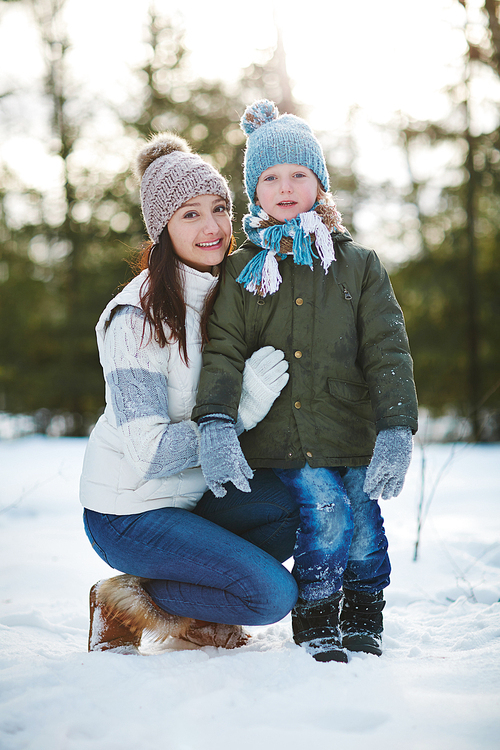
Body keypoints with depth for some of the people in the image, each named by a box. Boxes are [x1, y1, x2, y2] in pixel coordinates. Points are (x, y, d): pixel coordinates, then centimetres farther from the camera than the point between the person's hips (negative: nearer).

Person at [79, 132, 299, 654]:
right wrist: (244, 407, -28)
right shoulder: (138, 316, -21)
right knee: (273, 594, -18)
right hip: (129, 512, -7)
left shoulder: (228, 292, 1)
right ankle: (127, 604, 2)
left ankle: (193, 616, 5)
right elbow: (150, 452, -24)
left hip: (196, 490, 7)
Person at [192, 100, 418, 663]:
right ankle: (315, 629, 6)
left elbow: (387, 352, 1)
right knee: (325, 516, -14)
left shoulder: (358, 264, 7)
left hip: (353, 431, 2)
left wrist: (396, 430, -10)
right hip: (281, 436, -1)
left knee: (364, 524, -2)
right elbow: (223, 351, -2)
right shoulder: (241, 269, 6)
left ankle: (362, 622, 24)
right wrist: (215, 423, -18)